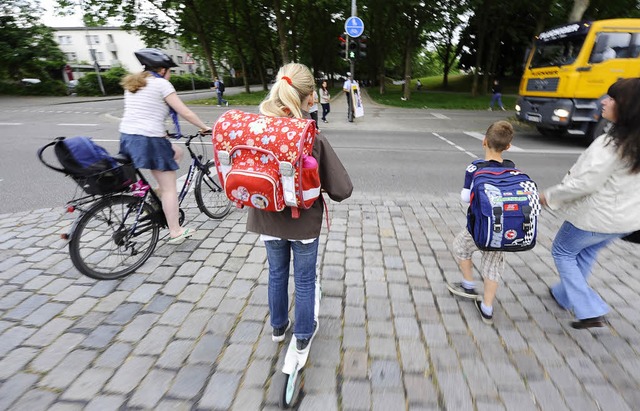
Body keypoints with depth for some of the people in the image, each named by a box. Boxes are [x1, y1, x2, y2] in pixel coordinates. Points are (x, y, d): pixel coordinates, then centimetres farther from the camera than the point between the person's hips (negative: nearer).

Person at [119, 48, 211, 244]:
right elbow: (185, 112, -8)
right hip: (149, 140, -8)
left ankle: (160, 193, 21)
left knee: (176, 152, 27)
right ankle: (175, 232, 6)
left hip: (127, 137, 8)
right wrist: (204, 127, 4)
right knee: (169, 187, 0)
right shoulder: (161, 84, -5)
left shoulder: (132, 83, 19)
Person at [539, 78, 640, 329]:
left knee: (562, 252, 13)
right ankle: (564, 296, 43)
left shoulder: (611, 143, -26)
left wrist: (550, 196, -12)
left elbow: (585, 183, -25)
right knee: (586, 253, 25)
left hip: (597, 216, -8)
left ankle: (591, 311, 14)